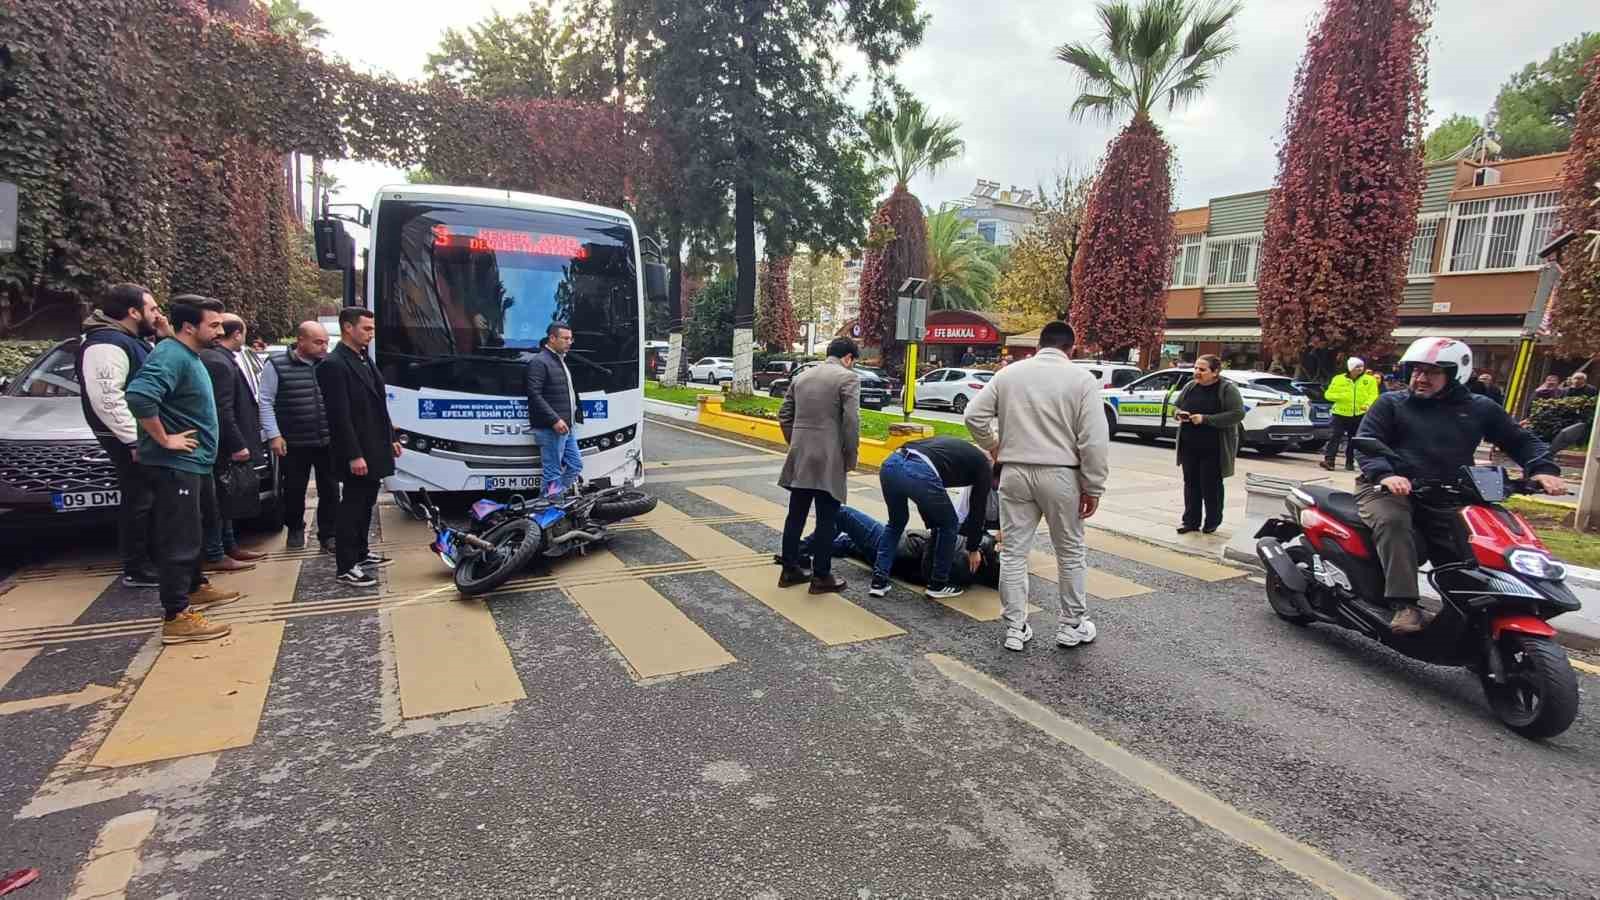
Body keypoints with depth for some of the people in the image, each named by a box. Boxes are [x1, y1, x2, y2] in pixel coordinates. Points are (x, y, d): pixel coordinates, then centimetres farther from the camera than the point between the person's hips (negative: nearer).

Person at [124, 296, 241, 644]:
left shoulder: (189, 355, 13)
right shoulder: (171, 356, -19)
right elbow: (139, 396, -35)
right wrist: (164, 440, -25)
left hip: (193, 462, 10)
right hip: (176, 464, -10)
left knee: (191, 532, 21)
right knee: (180, 537, -7)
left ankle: (196, 589, 36)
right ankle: (177, 618, -3)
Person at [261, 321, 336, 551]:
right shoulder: (276, 365, -5)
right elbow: (266, 402, -3)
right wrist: (274, 435, -8)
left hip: (328, 441, 2)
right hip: (294, 443, -2)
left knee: (330, 491, 4)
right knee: (294, 490, 12)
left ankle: (329, 535, 13)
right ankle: (295, 529, 32)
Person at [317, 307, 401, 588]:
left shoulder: (365, 360, 13)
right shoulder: (333, 365, -15)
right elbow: (340, 416, -20)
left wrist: (391, 439, 17)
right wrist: (354, 456, -22)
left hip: (374, 449, 9)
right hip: (356, 453, -9)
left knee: (365, 504, 17)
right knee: (352, 507, -2)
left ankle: (360, 553, 30)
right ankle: (345, 568, 6)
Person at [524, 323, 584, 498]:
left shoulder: (561, 361, 19)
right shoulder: (539, 362, -11)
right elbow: (534, 395, -19)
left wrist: (576, 416, 21)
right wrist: (554, 420, -23)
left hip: (567, 427, 10)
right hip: (551, 429, -10)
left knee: (575, 465, 12)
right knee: (553, 473, -5)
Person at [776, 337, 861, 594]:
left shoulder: (801, 376, 15)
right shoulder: (847, 377, -5)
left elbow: (784, 415, 15)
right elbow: (851, 421, -14)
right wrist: (850, 458, -5)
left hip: (799, 458, 6)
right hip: (828, 459, -6)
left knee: (796, 515, 13)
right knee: (827, 520, 2)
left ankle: (790, 570, 22)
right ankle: (821, 577, 9)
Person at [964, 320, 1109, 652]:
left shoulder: (1009, 373, 5)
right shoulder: (1081, 378, -4)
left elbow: (974, 415, 3)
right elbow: (1094, 440, -9)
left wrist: (992, 446, 18)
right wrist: (1093, 487, -3)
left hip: (1014, 472, 2)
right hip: (1061, 475, -2)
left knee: (1013, 552, 9)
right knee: (1070, 552, 15)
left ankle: (1015, 628, 14)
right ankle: (1072, 625, 27)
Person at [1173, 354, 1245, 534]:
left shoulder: (1227, 389, -9)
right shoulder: (1190, 387, 7)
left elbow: (1238, 414, -17)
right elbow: (1175, 406, 16)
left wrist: (1205, 419, -23)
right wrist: (1180, 414, -8)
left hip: (1213, 449, -5)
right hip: (1189, 447, 5)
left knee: (1211, 486, 4)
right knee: (1191, 484, 8)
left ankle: (1212, 521, 19)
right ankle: (1191, 520, 16)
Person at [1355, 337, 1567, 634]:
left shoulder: (1479, 408, 19)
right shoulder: (1390, 404, 9)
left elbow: (1521, 441, 23)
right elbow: (1366, 443, -2)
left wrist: (1543, 469, 2)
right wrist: (1384, 475, -22)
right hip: (1390, 490, -4)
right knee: (1391, 522, -36)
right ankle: (1404, 605, -37)